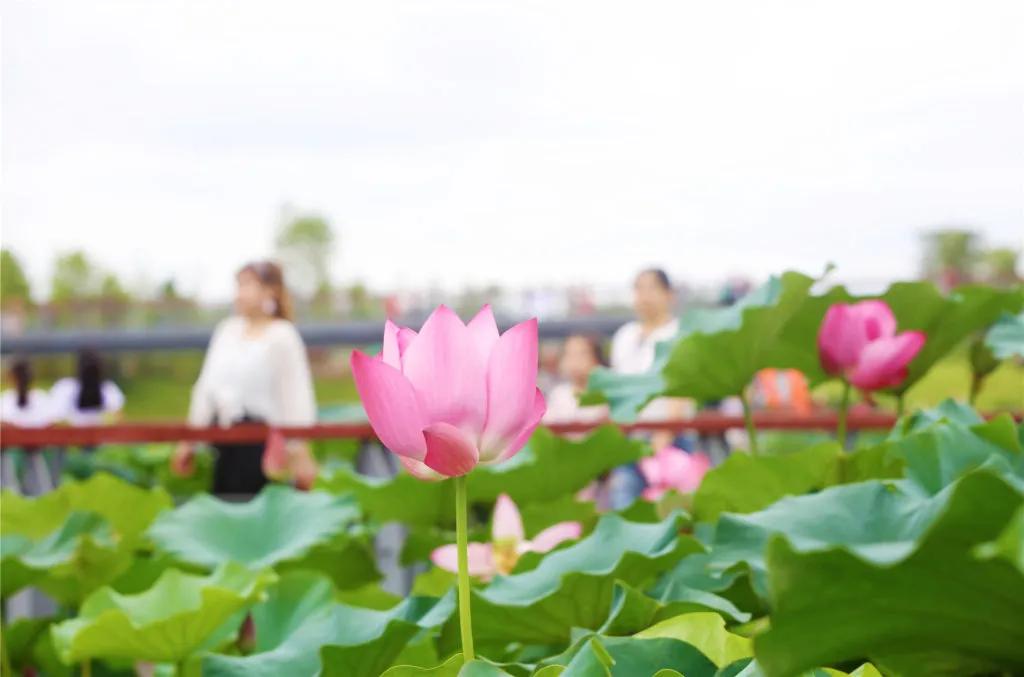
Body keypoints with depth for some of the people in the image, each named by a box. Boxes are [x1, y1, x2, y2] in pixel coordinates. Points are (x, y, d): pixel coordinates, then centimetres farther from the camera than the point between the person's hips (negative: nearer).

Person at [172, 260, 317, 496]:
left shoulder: (282, 336, -7)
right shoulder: (226, 330, 9)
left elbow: (295, 397, -11)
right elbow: (206, 386, 14)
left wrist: (298, 451, -16)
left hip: (259, 439, -6)